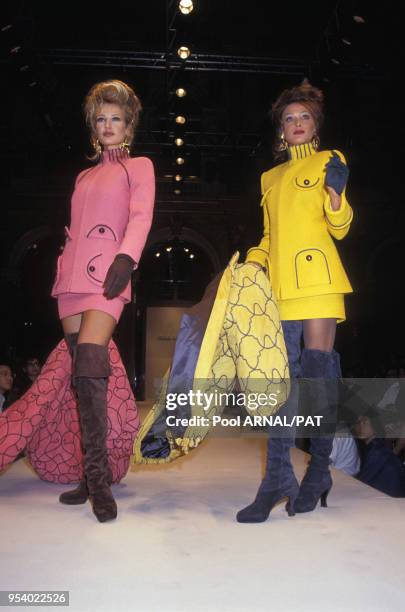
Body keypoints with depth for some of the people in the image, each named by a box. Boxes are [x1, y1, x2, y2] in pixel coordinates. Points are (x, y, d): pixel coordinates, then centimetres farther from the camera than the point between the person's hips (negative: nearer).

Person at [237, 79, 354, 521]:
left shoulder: (329, 161, 11)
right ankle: (277, 477, -1)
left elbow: (340, 228, 2)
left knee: (318, 368, -6)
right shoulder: (271, 178, 24)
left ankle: (319, 470, 7)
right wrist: (253, 262, 7)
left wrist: (335, 192, -16)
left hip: (317, 277, -4)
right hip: (279, 283, 4)